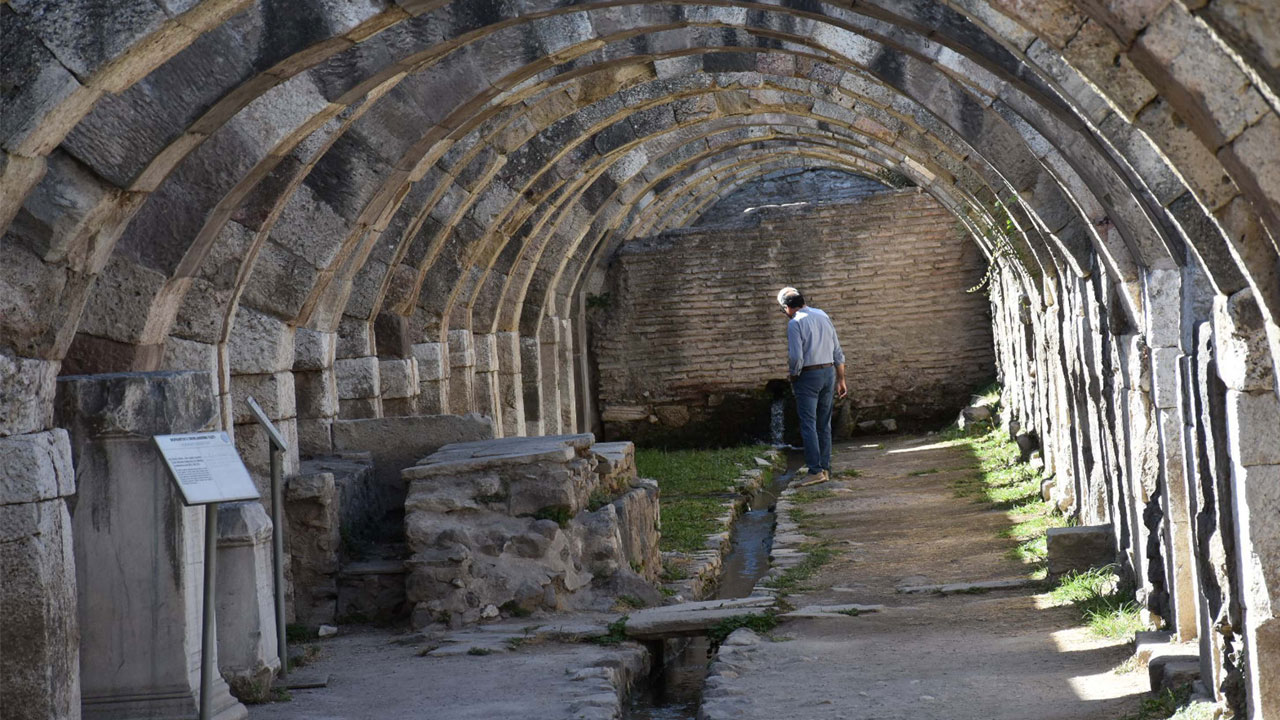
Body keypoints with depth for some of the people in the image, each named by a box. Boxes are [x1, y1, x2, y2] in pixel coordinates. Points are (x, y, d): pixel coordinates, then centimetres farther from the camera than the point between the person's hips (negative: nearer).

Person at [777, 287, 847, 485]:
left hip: (808, 376, -7)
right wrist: (841, 380, 17)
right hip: (829, 372, 7)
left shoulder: (795, 323, -11)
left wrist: (793, 377, 0)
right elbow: (838, 352, 12)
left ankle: (816, 470, -13)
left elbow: (796, 357, -19)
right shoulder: (823, 316, 11)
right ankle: (825, 468, 14)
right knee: (824, 425, 13)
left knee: (808, 425, -6)